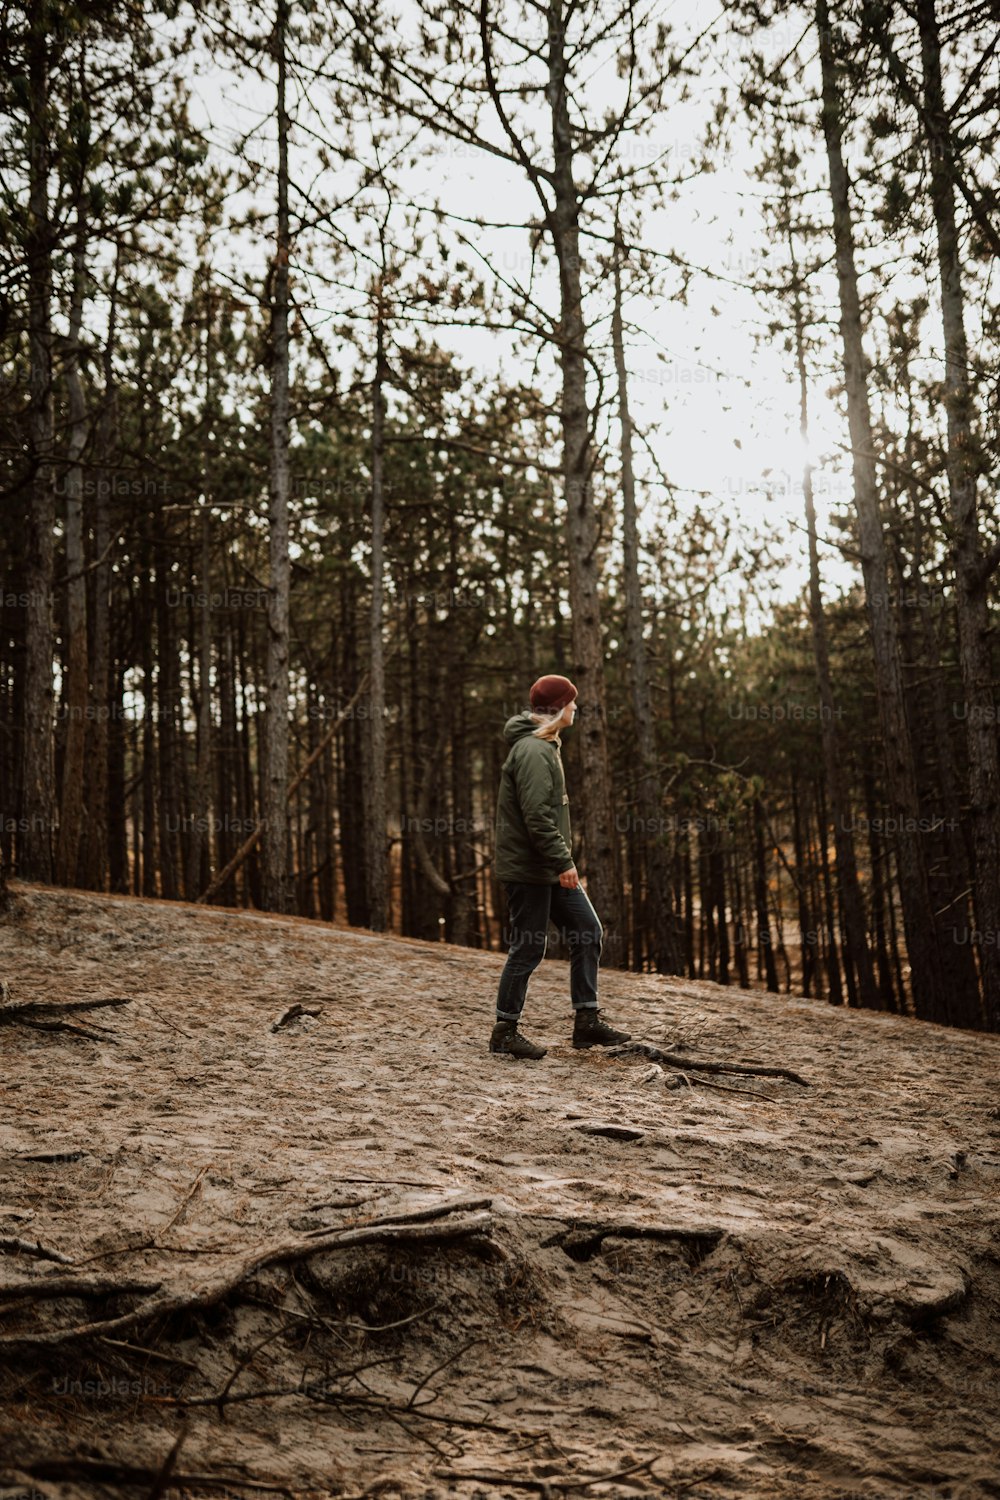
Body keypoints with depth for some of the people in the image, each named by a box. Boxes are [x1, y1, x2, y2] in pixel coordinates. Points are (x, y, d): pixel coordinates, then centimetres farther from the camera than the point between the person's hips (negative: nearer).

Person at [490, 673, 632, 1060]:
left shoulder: (544, 746, 17)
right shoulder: (532, 751, -17)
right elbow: (536, 816, -24)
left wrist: (562, 861, 20)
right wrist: (563, 862, -23)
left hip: (549, 869, 10)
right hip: (527, 870, -10)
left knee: (588, 930, 8)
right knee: (528, 949, -3)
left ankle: (587, 1020, 12)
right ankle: (504, 1032, 9)